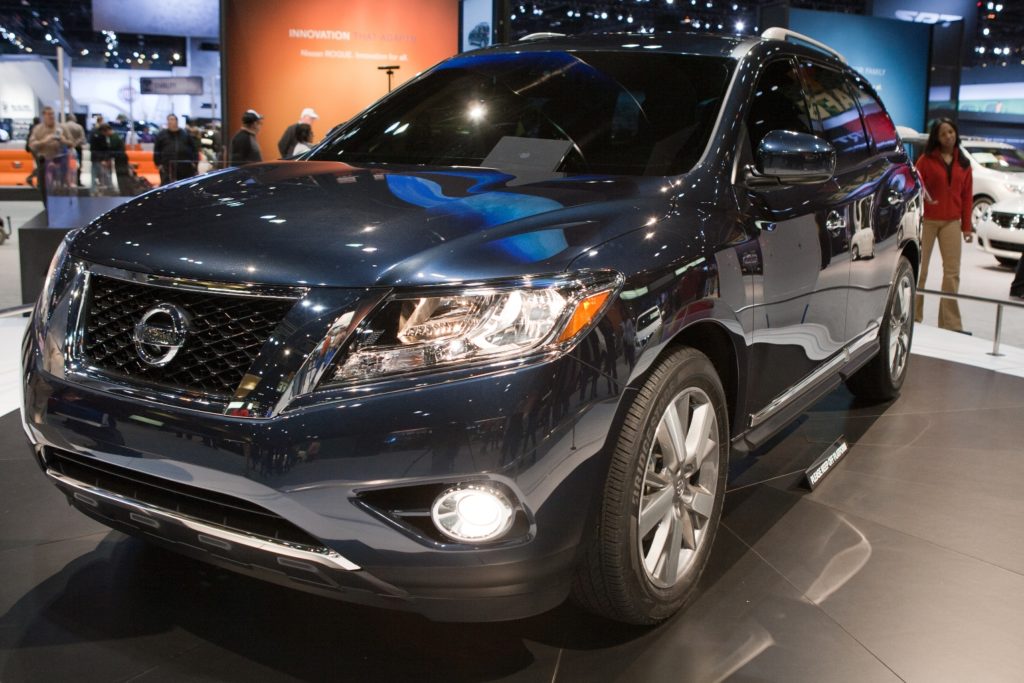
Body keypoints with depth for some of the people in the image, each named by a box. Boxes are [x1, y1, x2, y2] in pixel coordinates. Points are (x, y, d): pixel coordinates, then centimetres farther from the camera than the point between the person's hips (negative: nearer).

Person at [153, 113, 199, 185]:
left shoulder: (186, 134, 11)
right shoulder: (161, 135, 10)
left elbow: (194, 148, 10)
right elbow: (157, 151, 8)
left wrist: (194, 162, 1)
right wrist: (158, 163, -1)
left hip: (186, 167, 1)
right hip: (167, 168, -1)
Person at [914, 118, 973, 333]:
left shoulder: (963, 163, 10)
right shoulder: (927, 159, 1)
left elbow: (967, 196, 9)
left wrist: (967, 226, 6)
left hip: (952, 222, 3)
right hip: (927, 220, -3)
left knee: (952, 271, 2)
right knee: (919, 269, 0)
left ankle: (950, 323, 6)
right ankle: (912, 316, 10)